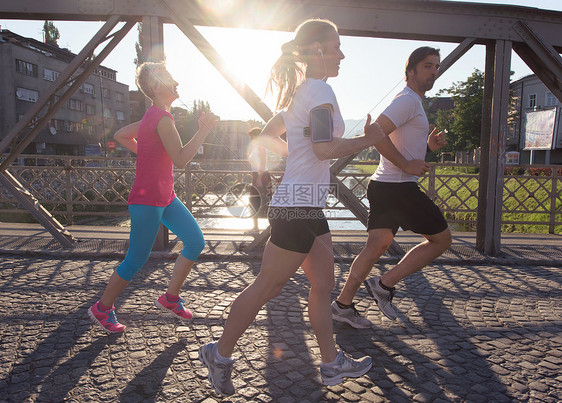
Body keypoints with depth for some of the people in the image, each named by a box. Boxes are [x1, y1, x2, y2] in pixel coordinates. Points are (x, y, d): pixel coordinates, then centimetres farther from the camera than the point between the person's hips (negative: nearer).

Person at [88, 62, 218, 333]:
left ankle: (170, 298, 19)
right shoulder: (162, 118, -18)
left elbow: (120, 135, 23)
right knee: (136, 260, 2)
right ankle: (102, 309, 24)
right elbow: (180, 159, -26)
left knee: (196, 242, 6)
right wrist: (204, 130, -22)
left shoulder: (152, 117, 12)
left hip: (165, 198, 10)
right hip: (147, 201, -10)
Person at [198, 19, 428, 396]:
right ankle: (220, 354, 20)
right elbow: (325, 148, -24)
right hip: (299, 205, -10)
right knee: (267, 286, 2)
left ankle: (332, 363, 28)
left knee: (323, 284, 15)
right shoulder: (320, 91, -12)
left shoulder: (298, 92, 17)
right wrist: (369, 139, -11)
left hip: (308, 205, 10)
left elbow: (267, 136, 22)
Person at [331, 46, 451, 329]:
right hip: (400, 186, -9)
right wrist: (408, 165, -17)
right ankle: (385, 284, 3)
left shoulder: (410, 102, 25)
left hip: (383, 185, 10)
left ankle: (343, 304, 12)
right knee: (441, 239, 5)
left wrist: (428, 146, 13)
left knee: (376, 245, 9)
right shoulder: (408, 100, -10)